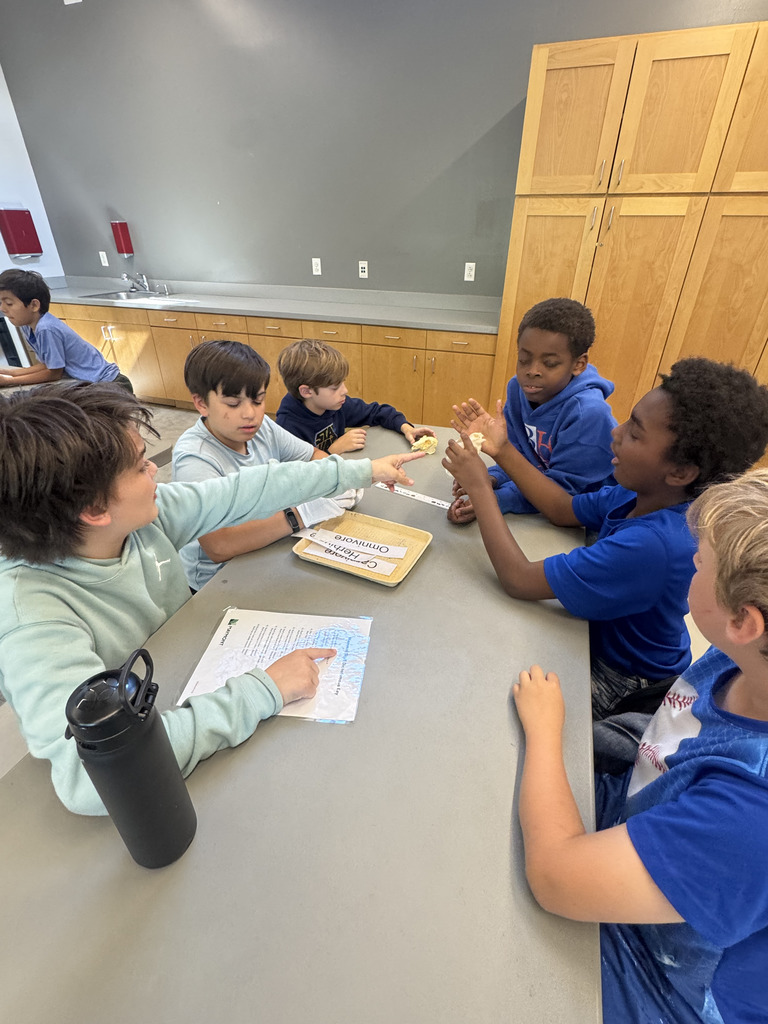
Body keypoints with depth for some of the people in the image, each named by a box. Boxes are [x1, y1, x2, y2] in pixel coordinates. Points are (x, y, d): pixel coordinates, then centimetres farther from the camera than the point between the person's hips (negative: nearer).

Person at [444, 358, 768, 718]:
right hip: (601, 638, 7)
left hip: (623, 678, -7)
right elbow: (565, 509, 0)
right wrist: (503, 451, -10)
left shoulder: (652, 544, -41)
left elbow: (520, 581, -37)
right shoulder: (644, 492, -14)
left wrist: (480, 487, -28)